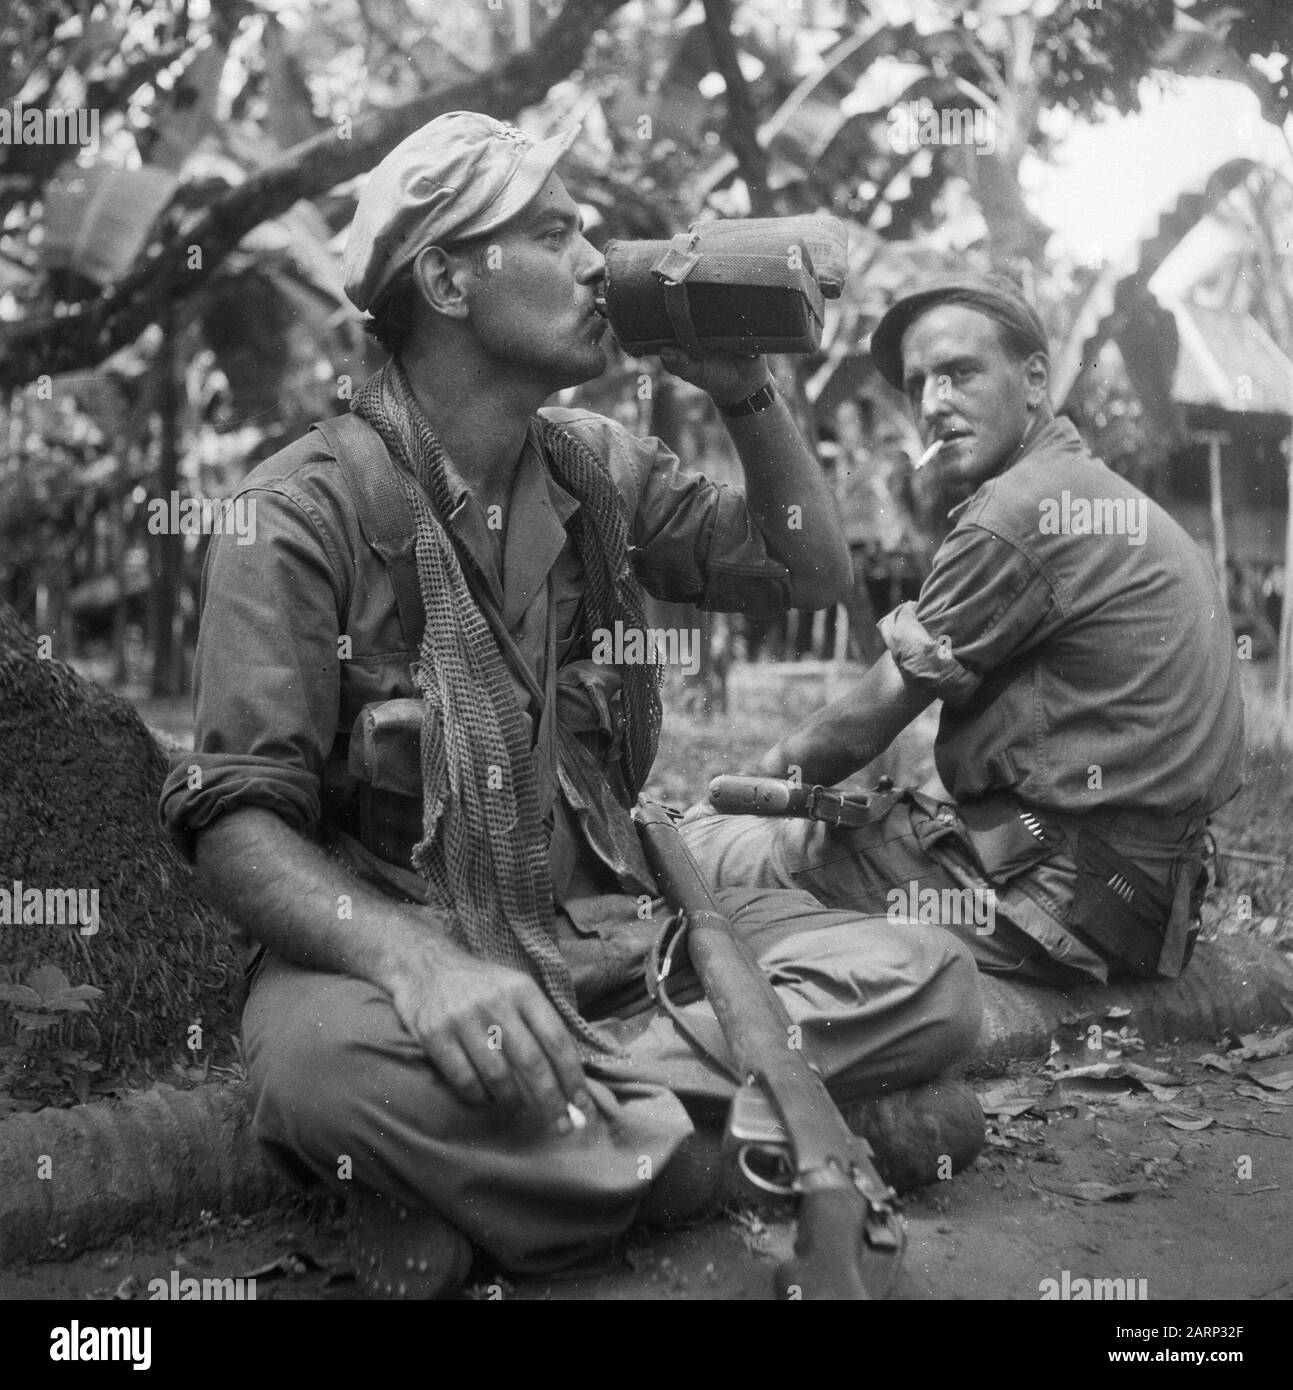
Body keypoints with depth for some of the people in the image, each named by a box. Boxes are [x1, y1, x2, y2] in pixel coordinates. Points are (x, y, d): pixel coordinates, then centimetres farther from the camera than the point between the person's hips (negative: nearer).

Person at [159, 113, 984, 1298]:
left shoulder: (600, 466, 9)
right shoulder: (304, 510, -10)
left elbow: (812, 577, 15)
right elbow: (237, 819, -17)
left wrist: (747, 395, -1)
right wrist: (415, 959, -36)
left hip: (619, 925, 5)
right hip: (408, 942, -5)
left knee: (930, 981, -15)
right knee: (322, 1055, -39)